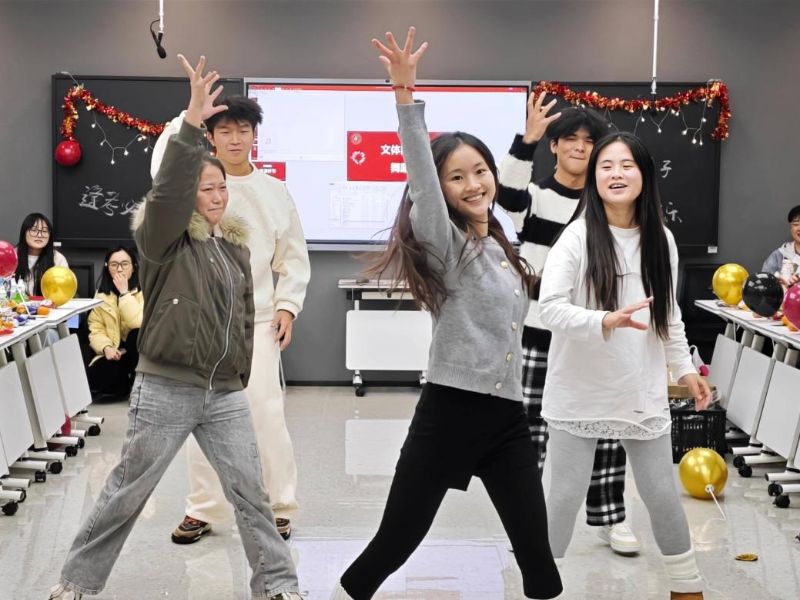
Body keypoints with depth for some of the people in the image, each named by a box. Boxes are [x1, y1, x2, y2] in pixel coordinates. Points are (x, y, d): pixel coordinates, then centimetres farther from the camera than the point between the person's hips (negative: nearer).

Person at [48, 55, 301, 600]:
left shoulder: (235, 245, 10)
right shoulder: (163, 239, -8)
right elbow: (168, 191, -29)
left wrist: (242, 370, 14)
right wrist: (192, 123, -37)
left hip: (225, 393, 5)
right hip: (167, 390, -5)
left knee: (252, 493, 4)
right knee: (127, 492, 5)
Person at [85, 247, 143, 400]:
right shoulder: (101, 294, 5)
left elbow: (139, 324, -25)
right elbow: (96, 330, -1)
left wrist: (124, 293, -21)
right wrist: (106, 348, -20)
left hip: (141, 351, -3)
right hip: (116, 354, 3)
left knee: (137, 334, -35)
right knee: (94, 376, -27)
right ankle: (127, 385, 3)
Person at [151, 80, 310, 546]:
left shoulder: (274, 190, 5)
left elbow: (294, 256, 8)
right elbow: (163, 169, -20)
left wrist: (287, 306, -2)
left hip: (257, 317, -1)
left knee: (266, 413, -8)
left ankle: (280, 508, 6)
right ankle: (203, 510, 19)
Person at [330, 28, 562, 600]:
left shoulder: (503, 248, 14)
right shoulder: (443, 245, -7)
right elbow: (421, 173, -24)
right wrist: (406, 92, -35)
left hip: (508, 418, 6)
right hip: (449, 412, -6)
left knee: (536, 553, 6)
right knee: (392, 546, 1)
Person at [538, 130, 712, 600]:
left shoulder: (661, 239, 2)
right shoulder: (578, 236, -13)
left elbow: (670, 314, 13)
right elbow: (549, 307, -19)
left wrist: (685, 368, 11)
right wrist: (605, 322, -33)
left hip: (643, 391, 4)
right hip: (581, 392, -3)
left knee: (662, 495, 13)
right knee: (567, 494, 6)